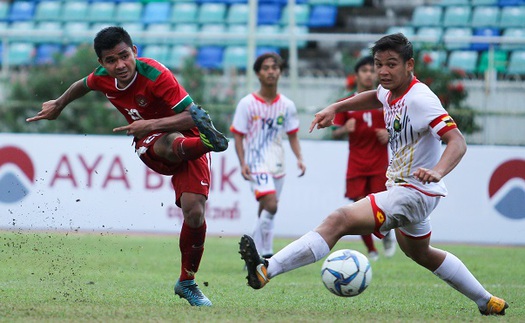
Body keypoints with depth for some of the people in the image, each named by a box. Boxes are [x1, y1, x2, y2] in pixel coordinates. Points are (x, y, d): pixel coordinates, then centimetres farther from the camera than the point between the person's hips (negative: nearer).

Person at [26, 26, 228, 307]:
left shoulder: (154, 74, -26)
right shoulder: (103, 78, -8)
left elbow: (192, 115, -28)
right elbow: (84, 85, 20)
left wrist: (150, 124, -38)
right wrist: (58, 105, 37)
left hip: (188, 140, -3)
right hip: (150, 145, 3)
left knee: (194, 212, -19)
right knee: (172, 143, -37)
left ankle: (187, 282, 0)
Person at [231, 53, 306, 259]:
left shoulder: (286, 105, 5)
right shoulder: (247, 103, -5)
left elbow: (292, 135, 13)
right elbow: (238, 136, -3)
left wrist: (299, 158, -3)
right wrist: (243, 163, -14)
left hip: (277, 165, 5)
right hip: (256, 164, -5)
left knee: (265, 214, 10)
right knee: (271, 205, -23)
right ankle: (266, 253, -16)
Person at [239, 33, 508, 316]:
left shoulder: (420, 99, -23)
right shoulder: (391, 91, 3)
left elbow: (457, 141, -30)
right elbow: (376, 97, 30)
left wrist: (438, 171, -49)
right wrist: (335, 108, 17)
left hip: (415, 193, -11)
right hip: (400, 188, 11)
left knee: (339, 220, -25)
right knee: (420, 254, 32)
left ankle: (265, 270, -35)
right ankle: (487, 303, 45)